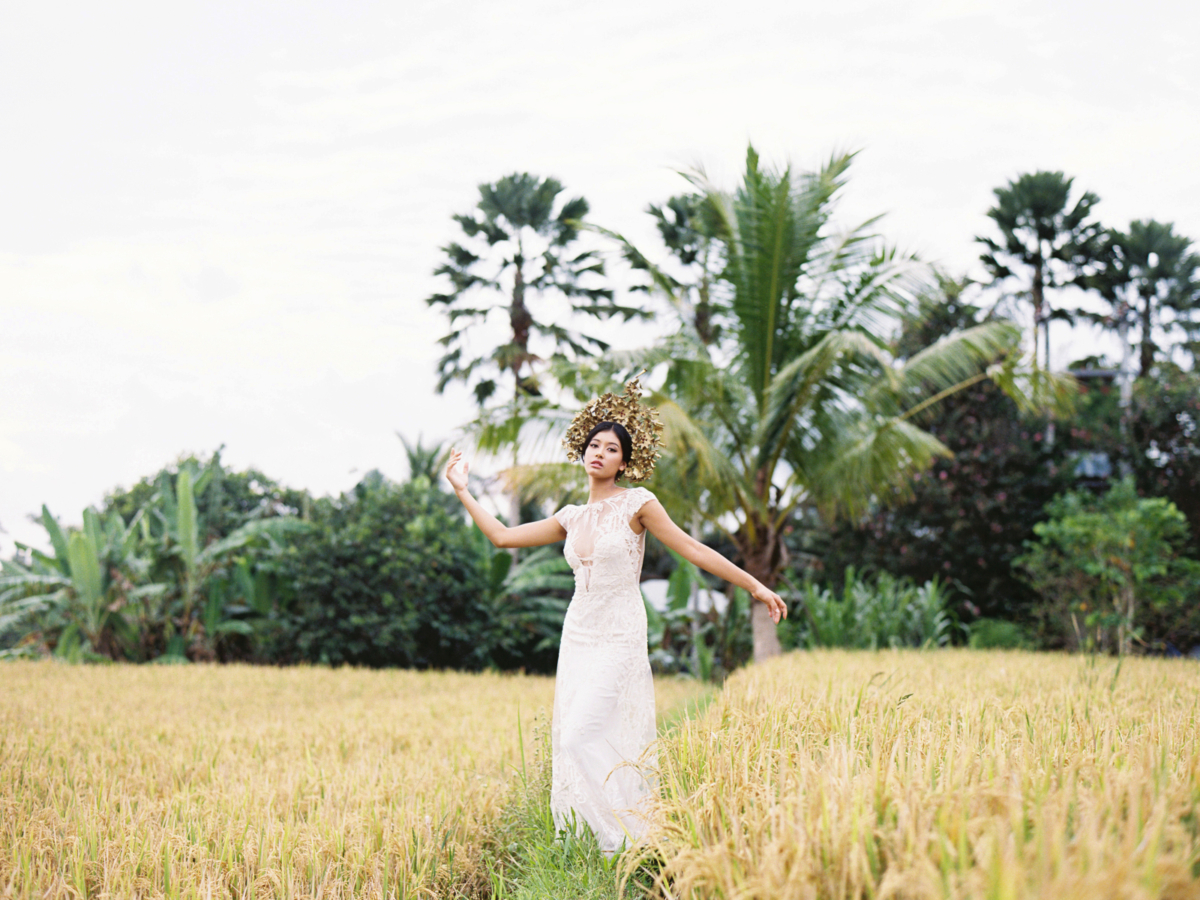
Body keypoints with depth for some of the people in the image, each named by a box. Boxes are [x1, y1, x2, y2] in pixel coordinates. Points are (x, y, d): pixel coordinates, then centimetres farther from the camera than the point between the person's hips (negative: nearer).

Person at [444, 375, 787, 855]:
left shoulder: (636, 504, -5)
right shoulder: (571, 518, 11)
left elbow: (694, 550, -4)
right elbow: (503, 536, 16)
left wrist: (755, 585, -5)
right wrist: (463, 492, 17)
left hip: (618, 639, -6)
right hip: (578, 636, 6)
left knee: (580, 739, -16)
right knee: (571, 743, 3)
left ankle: (626, 842, -5)